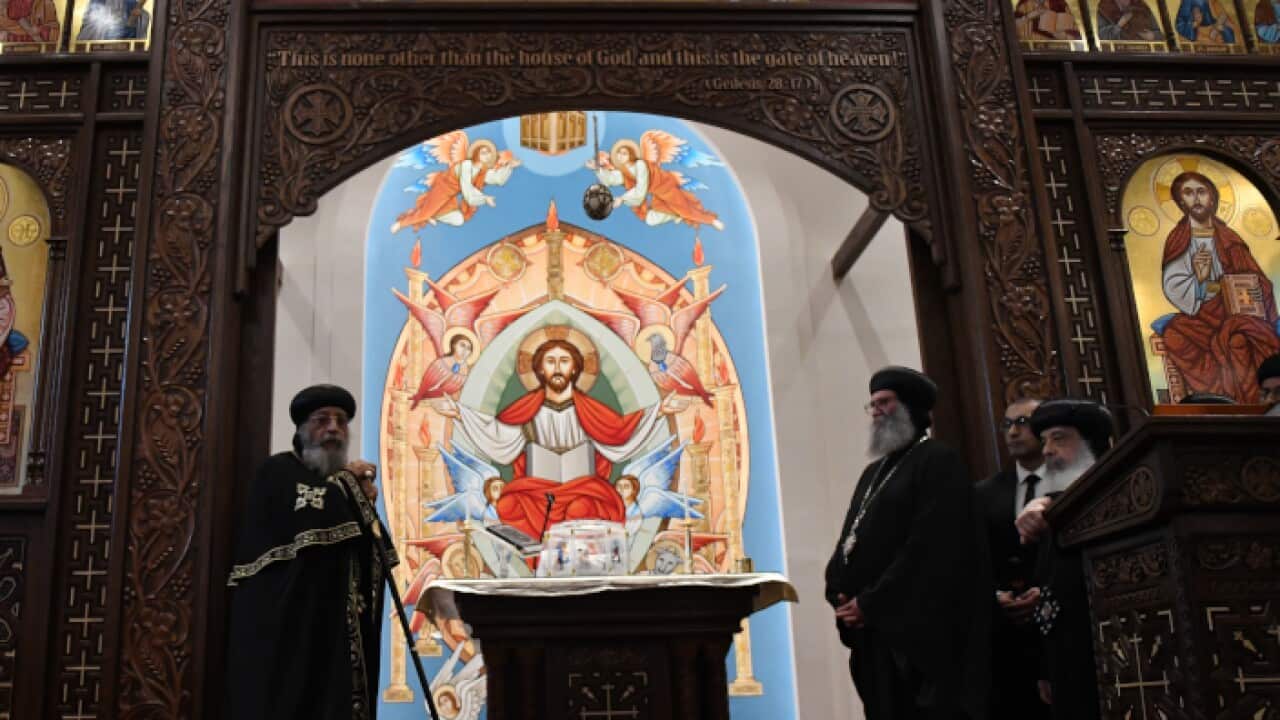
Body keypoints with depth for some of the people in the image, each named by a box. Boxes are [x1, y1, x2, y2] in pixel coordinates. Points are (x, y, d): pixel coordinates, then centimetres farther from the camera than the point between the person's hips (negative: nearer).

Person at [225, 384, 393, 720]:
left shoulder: (337, 485, 20)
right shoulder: (279, 470, -2)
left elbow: (366, 557, 16)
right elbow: (313, 520, -22)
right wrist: (346, 481, -5)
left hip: (333, 626, 7)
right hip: (285, 624, -7)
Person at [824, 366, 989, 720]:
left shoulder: (938, 462, -5)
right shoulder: (873, 472, 20)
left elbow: (931, 548, -16)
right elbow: (848, 540, 16)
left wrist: (869, 604, -15)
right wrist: (840, 596, -4)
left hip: (921, 630, -8)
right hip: (875, 633, 8)